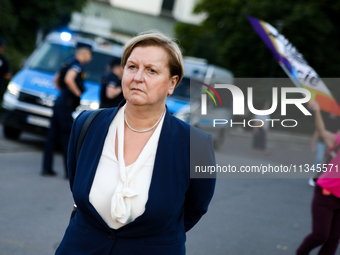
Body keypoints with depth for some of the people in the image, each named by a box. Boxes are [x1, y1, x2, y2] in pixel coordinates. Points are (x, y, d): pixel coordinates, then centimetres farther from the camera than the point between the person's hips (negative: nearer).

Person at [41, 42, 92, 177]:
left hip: (59, 101, 9)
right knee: (67, 138, -5)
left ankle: (47, 168, 13)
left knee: (52, 136, 9)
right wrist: (77, 93, -17)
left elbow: (56, 79, 27)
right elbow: (68, 80, -29)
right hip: (66, 104, -9)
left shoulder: (69, 63, 17)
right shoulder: (76, 65, -12)